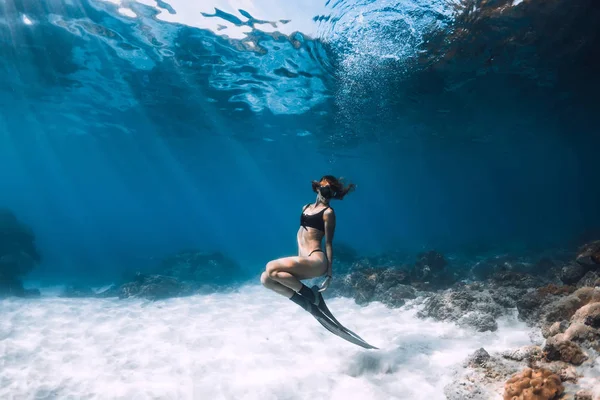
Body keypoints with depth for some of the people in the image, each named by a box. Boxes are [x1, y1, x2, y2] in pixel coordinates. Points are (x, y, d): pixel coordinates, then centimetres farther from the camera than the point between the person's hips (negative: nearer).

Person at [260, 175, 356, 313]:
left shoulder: (328, 212, -3)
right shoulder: (306, 207, 19)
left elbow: (328, 243, -7)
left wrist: (329, 273, -10)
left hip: (316, 261, -8)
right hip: (304, 260, 8)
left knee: (271, 268, -22)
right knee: (265, 279, -5)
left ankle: (311, 295, -9)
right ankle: (307, 303, 2)